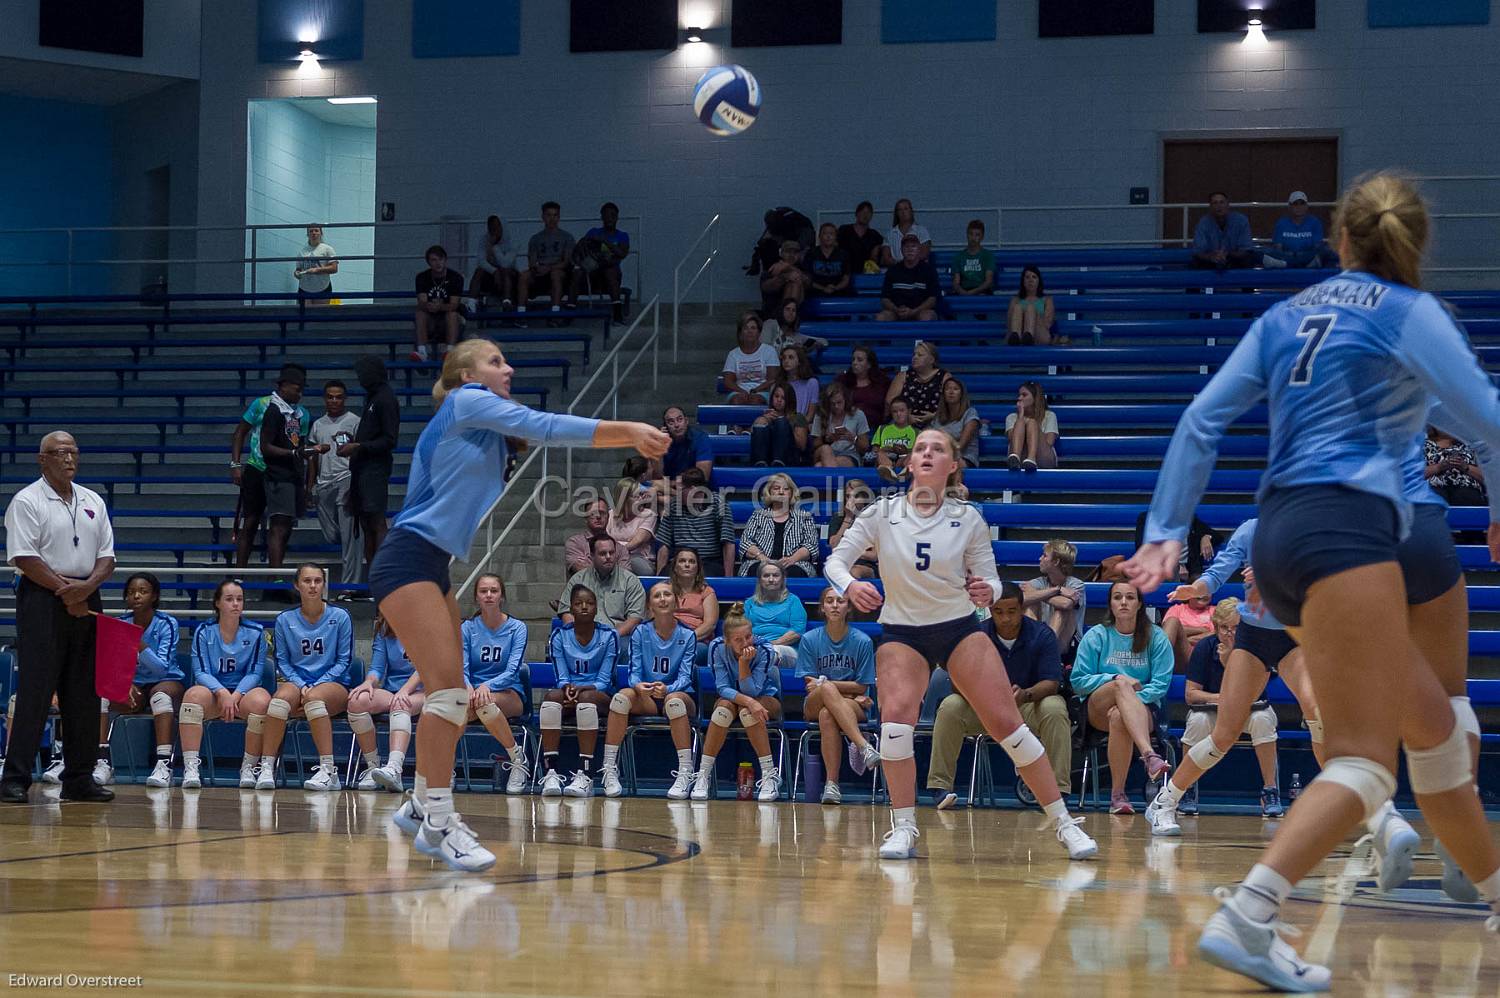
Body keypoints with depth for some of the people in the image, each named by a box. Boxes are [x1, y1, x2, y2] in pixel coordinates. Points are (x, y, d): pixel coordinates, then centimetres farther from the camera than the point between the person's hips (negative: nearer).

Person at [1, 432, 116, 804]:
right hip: (43, 598, -6)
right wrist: (64, 590, -14)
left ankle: (79, 778, 13)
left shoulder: (92, 502, 15)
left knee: (83, 693, 7)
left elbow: (106, 555, 11)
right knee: (34, 691, -10)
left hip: (85, 601, 6)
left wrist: (86, 586, -8)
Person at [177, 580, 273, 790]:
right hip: (212, 691, 0)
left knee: (261, 700, -34)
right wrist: (222, 693, -23)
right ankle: (191, 767, -37)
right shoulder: (204, 631, 3)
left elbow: (254, 673, -2)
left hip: (244, 692, 0)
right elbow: (200, 672, -5)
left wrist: (236, 695, -20)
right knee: (194, 694, -34)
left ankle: (249, 768, -21)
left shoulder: (255, 632, 3)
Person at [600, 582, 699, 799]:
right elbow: (634, 672, -2)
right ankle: (609, 770, -30)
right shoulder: (640, 633, 5)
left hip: (678, 694, -2)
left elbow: (685, 677, -7)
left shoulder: (687, 636, 1)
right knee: (622, 696, -31)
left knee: (674, 700, -39)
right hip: (645, 699, 2)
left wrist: (667, 689, -30)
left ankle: (685, 774, -40)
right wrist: (638, 686, -27)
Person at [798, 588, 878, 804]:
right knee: (827, 690, -39)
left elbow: (862, 686, -1)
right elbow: (809, 685, 1)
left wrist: (825, 683, -13)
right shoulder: (809, 640, 3)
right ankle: (863, 746, -52)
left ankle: (832, 783, -43)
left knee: (827, 715, -39)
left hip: (855, 706, -1)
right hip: (814, 705, 1)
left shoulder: (862, 641, -1)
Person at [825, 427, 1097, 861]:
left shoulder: (968, 518, -6)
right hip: (901, 633, 0)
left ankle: (1064, 824, 1)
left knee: (1006, 723, -9)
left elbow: (989, 579, 1)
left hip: (960, 628, 0)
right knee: (896, 715, -25)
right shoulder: (882, 513, -7)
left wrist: (986, 591, -23)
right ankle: (903, 830, -14)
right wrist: (850, 584, -27)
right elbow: (835, 560, -5)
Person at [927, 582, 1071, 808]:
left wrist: (1025, 695, -40)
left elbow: (1052, 683, -17)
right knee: (950, 706, -27)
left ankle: (1057, 789, -29)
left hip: (1029, 705, -1)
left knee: (1054, 709, -34)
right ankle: (940, 787, -21)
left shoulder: (1042, 635, -11)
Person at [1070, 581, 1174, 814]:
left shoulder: (1156, 638, 7)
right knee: (1122, 684, -37)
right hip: (1097, 709, 0)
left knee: (1119, 718, -39)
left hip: (1142, 709, 0)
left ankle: (1117, 794, -37)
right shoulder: (1096, 636, 8)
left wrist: (1131, 701, -18)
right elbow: (1078, 681, 4)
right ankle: (1149, 755, -56)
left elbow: (1161, 684, -2)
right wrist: (1114, 678, -12)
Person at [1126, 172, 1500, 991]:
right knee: (1366, 763, -15)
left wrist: (1165, 533, 13)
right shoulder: (1408, 311, 2)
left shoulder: (1287, 315, 19)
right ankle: (1243, 919, -32)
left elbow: (1202, 419, 13)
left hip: (1281, 533, 8)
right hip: (1346, 529, -8)